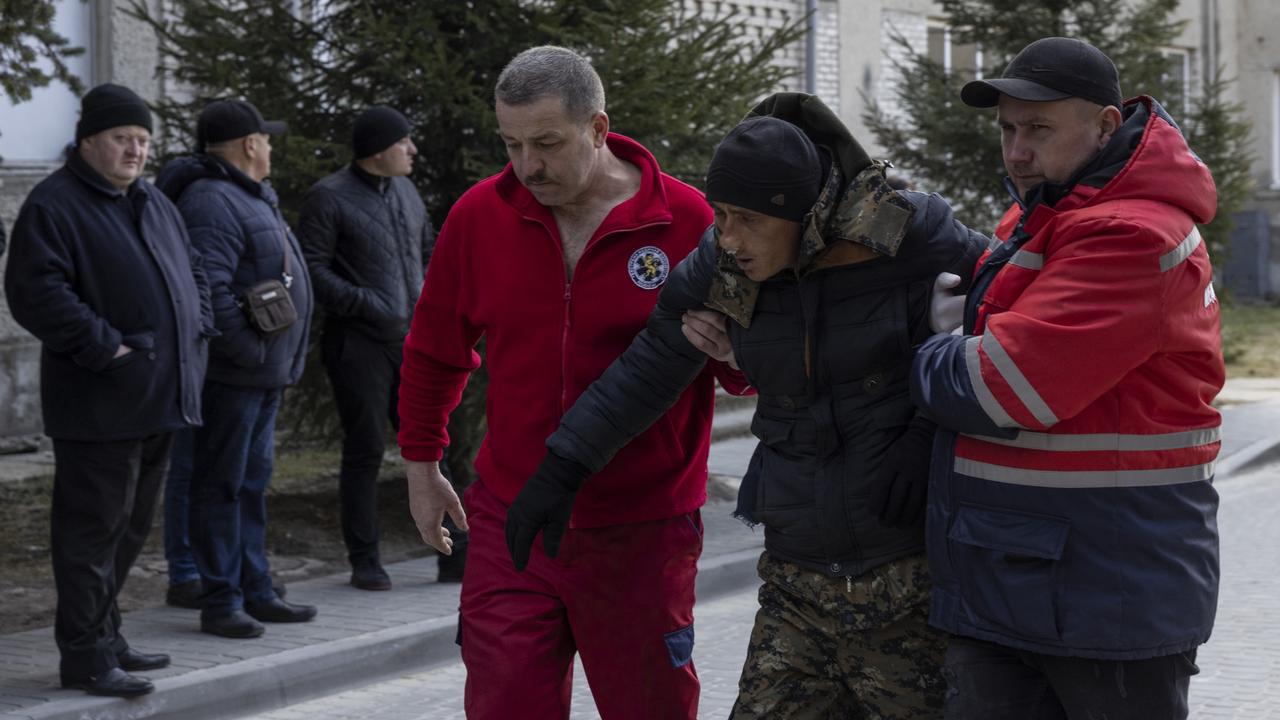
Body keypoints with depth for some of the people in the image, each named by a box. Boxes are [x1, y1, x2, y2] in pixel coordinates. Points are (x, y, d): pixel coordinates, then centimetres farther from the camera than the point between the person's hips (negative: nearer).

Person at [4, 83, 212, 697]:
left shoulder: (153, 204, 18)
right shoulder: (54, 206, -9)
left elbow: (192, 273, 28)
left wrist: (196, 332, 11)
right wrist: (104, 347, -20)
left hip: (158, 397, 9)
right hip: (100, 404, -9)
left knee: (130, 525, 15)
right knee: (94, 526, -5)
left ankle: (104, 635, 26)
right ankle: (84, 655, 0)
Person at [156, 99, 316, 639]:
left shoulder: (249, 198, 19)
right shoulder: (211, 202, -16)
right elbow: (209, 289, -26)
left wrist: (282, 358, 18)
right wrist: (250, 350, -23)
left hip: (265, 372, 11)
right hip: (231, 373, -11)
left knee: (253, 482, 15)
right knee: (222, 485, -4)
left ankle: (255, 592, 23)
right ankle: (220, 600, 0)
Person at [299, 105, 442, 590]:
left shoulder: (405, 191, 14)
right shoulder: (329, 198, -8)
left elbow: (428, 251, 25)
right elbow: (311, 268, -14)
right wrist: (365, 303, -19)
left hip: (411, 341, 6)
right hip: (359, 344, -6)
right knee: (366, 449, -2)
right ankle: (364, 562, 7)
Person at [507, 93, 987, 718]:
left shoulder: (904, 234, -12)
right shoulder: (721, 267, 0)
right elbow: (646, 370, 10)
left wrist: (928, 431, -5)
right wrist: (562, 468, 10)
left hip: (909, 579, -4)